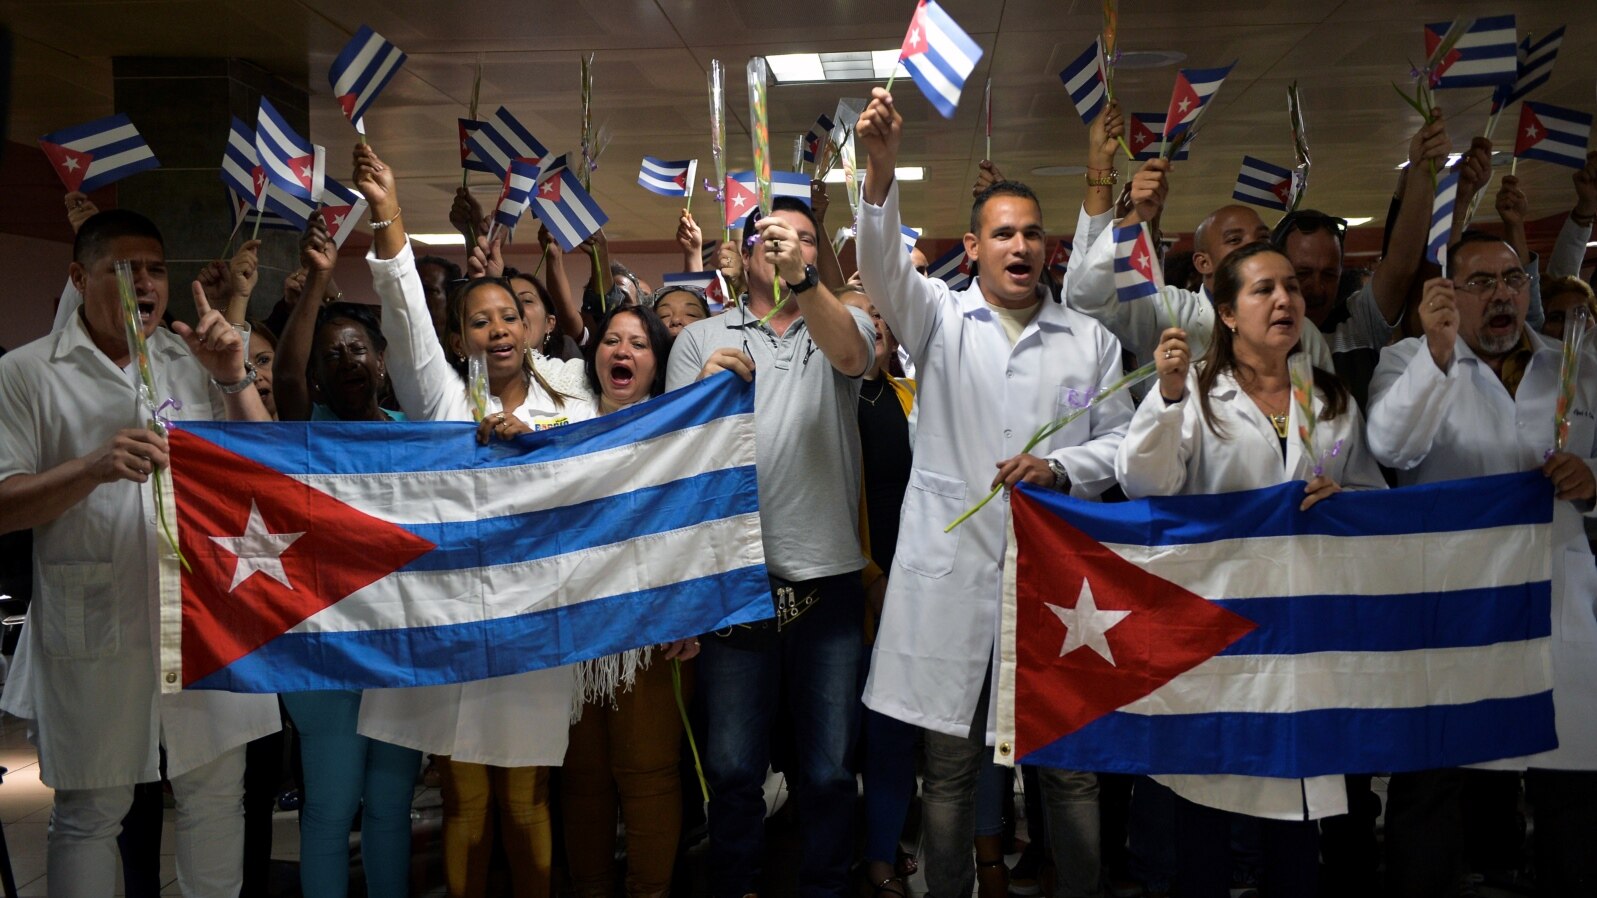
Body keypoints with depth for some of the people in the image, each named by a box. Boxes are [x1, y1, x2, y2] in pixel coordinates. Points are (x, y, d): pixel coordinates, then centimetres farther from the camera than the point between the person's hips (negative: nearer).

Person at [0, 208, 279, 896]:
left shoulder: (196, 363, 10)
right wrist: (95, 467, -21)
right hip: (93, 632, -3)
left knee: (217, 796, 11)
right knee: (90, 813, 7)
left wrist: (235, 379, -8)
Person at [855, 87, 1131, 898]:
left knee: (1071, 762, 7)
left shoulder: (1090, 339, 10)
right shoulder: (940, 319, 5)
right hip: (952, 574, -1)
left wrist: (1060, 468, -11)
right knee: (949, 764, 8)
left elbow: (1120, 443, 10)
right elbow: (883, 266, -14)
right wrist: (880, 171, -31)